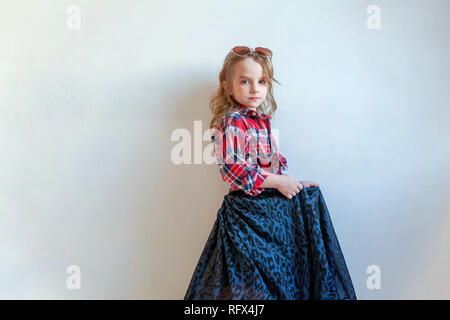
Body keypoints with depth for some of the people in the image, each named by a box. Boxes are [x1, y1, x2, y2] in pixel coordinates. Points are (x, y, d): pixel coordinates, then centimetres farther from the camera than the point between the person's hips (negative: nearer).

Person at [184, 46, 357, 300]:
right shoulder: (232, 122, -14)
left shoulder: (261, 121, 12)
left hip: (273, 203, 9)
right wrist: (277, 182, -18)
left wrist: (292, 183, 6)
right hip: (248, 207, -9)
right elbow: (232, 167, -23)